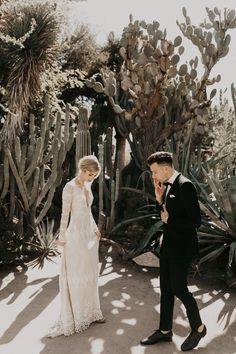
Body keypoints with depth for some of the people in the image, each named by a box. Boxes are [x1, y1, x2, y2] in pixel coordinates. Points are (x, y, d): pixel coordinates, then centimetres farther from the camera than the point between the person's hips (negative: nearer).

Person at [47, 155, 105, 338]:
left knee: (90, 275, 15)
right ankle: (74, 316, 18)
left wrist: (95, 228, 13)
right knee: (75, 277, 4)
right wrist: (62, 237, -11)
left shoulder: (88, 186, 8)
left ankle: (90, 312, 30)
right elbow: (65, 214, -14)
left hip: (89, 234, 8)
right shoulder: (70, 187, -15)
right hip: (76, 235, -8)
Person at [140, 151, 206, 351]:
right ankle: (165, 331, 32)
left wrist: (169, 219, -13)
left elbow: (195, 221, -22)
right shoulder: (167, 186, 7)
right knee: (166, 289, 15)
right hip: (168, 246, 9)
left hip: (182, 248, -8)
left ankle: (198, 328, 29)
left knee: (178, 288, 4)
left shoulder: (185, 186, -20)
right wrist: (160, 200, -1)